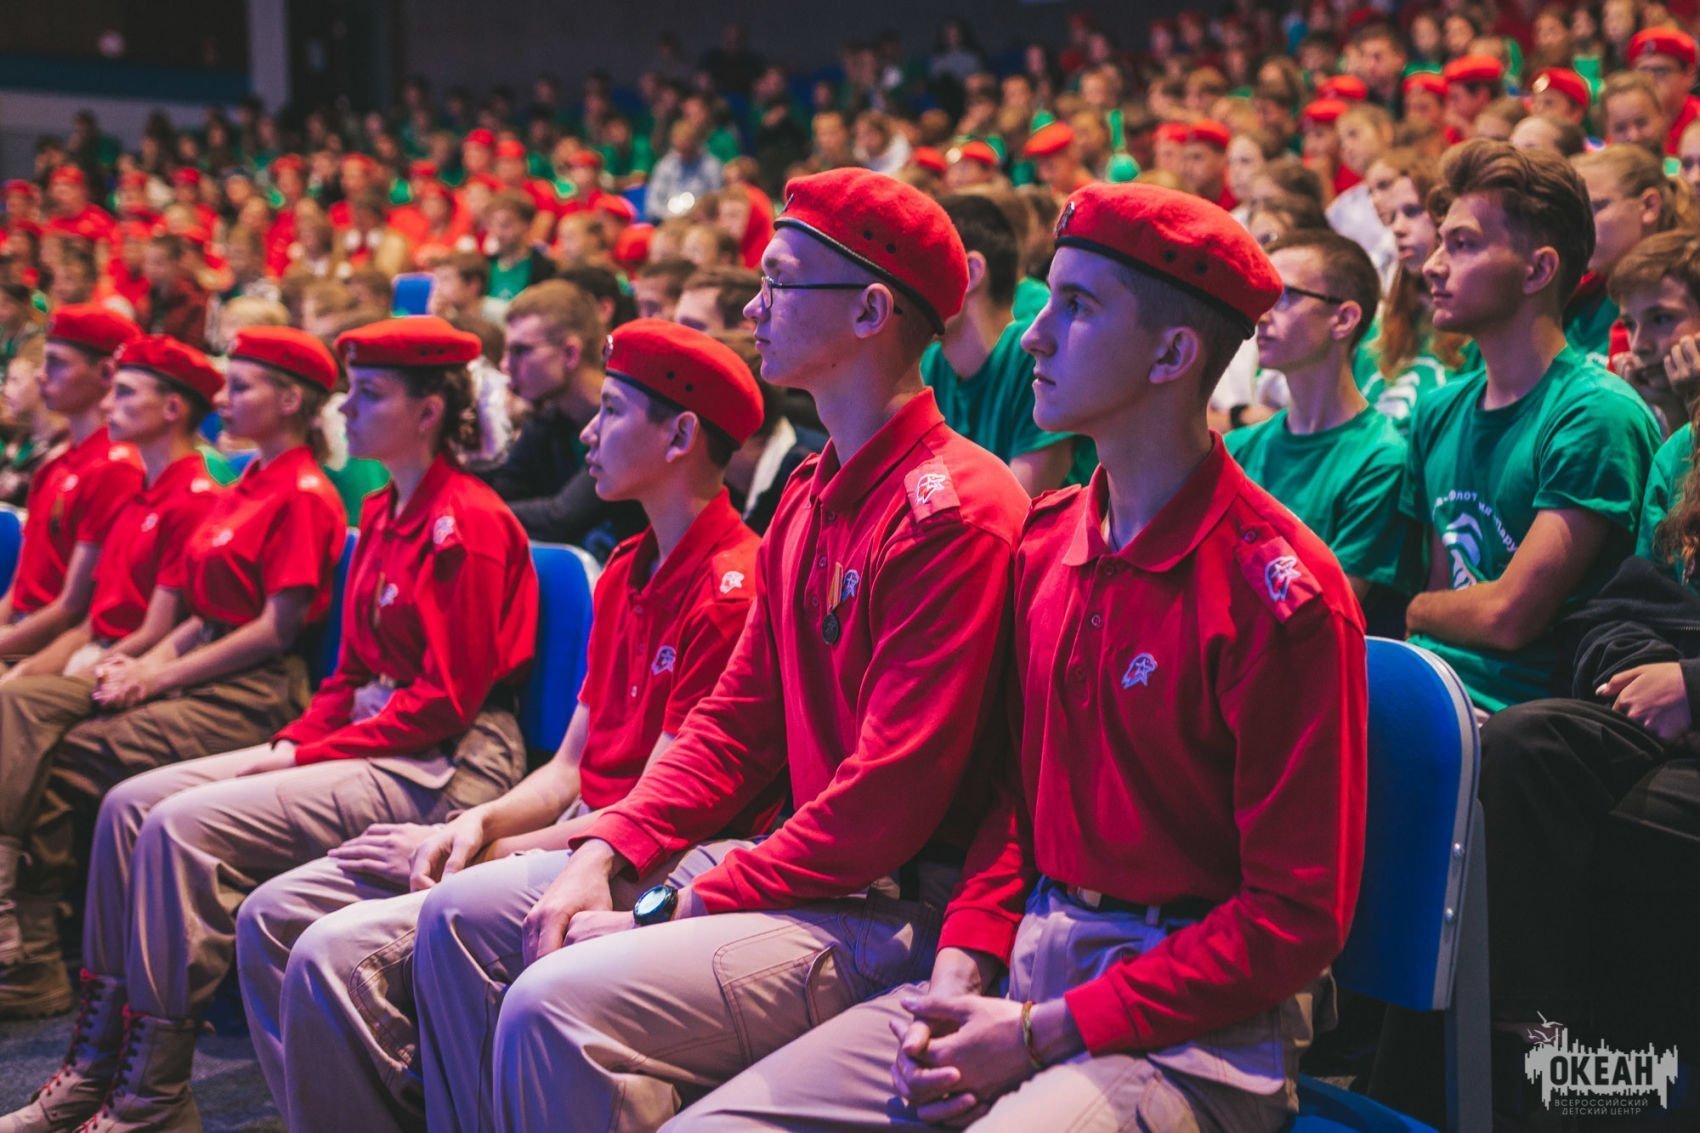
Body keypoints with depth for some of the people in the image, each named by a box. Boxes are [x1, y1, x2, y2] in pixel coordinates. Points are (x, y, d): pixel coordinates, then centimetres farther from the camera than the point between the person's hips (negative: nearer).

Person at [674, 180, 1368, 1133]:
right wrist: (959, 978, -2)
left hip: (1196, 1019, -6)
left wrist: (1040, 1034, -15)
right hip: (1031, 964, 6)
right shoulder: (1043, 542, 9)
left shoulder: (1281, 592, -13)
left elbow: (1294, 918, -13)